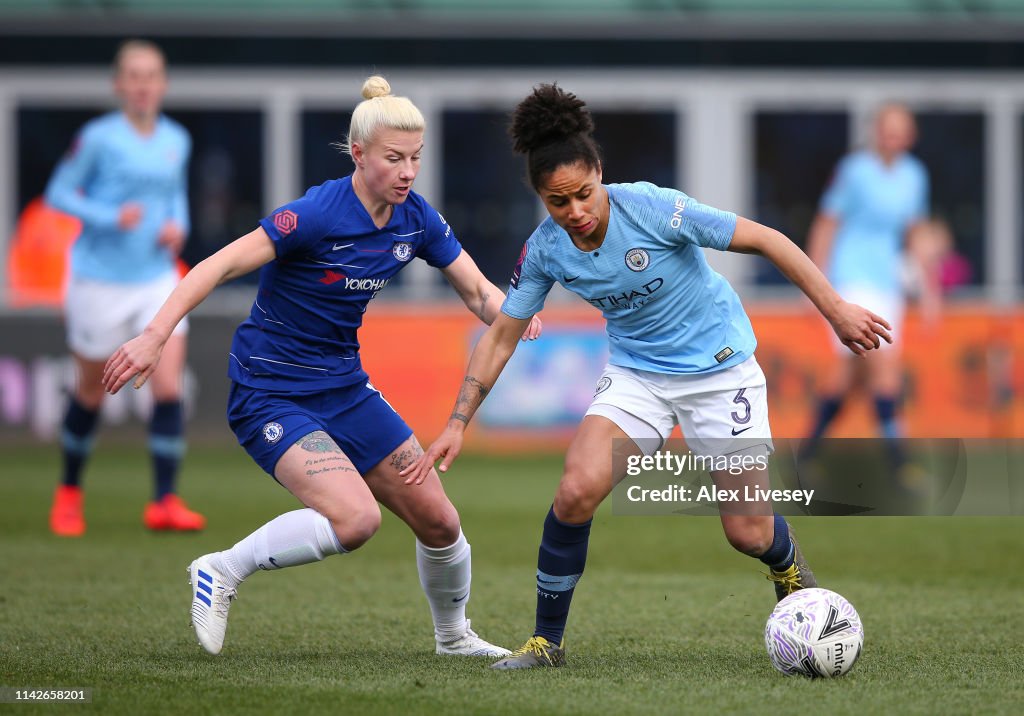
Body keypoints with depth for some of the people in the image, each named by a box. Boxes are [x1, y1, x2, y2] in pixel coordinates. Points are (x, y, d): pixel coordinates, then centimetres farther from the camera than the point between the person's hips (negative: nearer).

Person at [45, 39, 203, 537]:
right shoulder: (99, 138, -11)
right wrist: (109, 217, -19)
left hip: (158, 278, 3)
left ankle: (164, 502, -6)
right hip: (101, 282, -3)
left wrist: (178, 225, 0)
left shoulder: (177, 141, 4)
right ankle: (69, 492, 31)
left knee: (169, 387, -11)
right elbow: (58, 192, -6)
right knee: (91, 393, 10)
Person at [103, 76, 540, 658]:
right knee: (356, 518, -28)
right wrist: (155, 336, -33)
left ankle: (454, 636, 33)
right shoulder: (318, 214, -23)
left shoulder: (417, 219, -2)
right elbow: (220, 266, -24)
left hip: (344, 386, 7)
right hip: (270, 393, -7)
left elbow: (479, 291, 4)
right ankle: (223, 572, -9)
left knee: (438, 520, 6)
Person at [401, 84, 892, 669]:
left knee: (749, 533, -4)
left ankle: (790, 568, 36)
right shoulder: (545, 250, -12)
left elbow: (767, 241, -19)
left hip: (720, 368, -3)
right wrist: (457, 425, -5)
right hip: (637, 373, 3)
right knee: (577, 490, -22)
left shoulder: (653, 208, -25)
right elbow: (501, 336, 0)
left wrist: (836, 310, -19)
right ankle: (547, 641, -5)